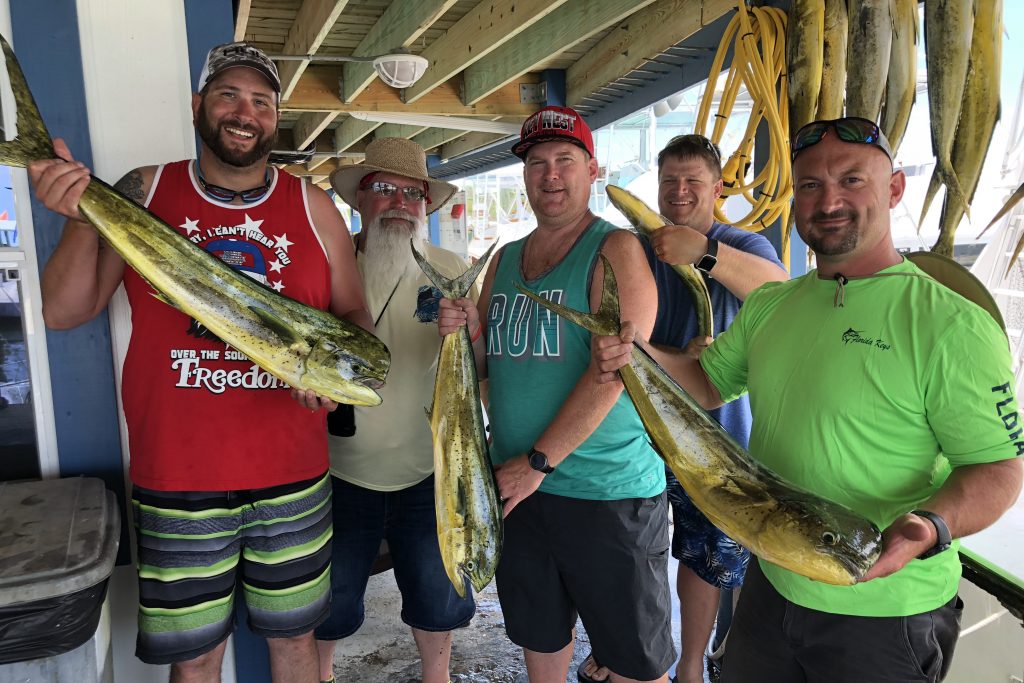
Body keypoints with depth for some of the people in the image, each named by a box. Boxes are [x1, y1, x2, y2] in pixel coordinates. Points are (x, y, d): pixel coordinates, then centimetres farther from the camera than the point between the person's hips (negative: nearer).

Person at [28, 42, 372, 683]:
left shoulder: (313, 207, 3)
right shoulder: (144, 193, 2)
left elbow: (355, 315, 8)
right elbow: (65, 312, 2)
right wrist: (81, 219, -15)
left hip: (293, 474, 1)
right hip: (176, 478, 0)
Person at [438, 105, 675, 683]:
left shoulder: (616, 250, -9)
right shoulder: (505, 260, 11)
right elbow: (488, 365, 16)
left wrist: (539, 461, -17)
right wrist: (466, 332, -6)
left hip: (609, 492, -6)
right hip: (518, 486, 6)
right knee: (539, 635, 22)